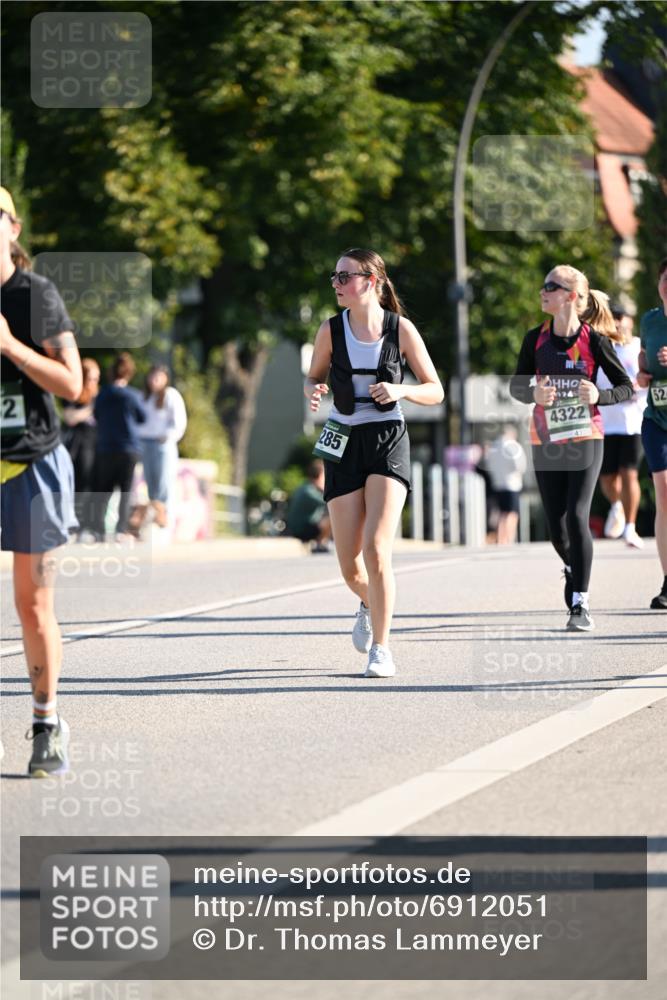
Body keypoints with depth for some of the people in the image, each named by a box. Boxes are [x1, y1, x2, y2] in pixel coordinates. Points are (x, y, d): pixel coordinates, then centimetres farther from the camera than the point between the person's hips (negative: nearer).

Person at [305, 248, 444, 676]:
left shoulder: (401, 329, -5)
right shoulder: (331, 330, -1)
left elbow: (435, 391, 1)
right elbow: (313, 377, 14)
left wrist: (401, 390, -19)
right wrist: (314, 392, -10)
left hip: (388, 441, -2)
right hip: (344, 444, 2)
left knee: (376, 549, -18)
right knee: (350, 565, 2)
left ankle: (381, 648, -7)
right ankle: (371, 604, 39)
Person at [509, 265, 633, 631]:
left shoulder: (593, 340, -7)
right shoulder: (536, 338, 1)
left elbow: (627, 387, -2)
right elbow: (516, 383, 8)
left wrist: (599, 396, -22)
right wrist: (533, 394, -15)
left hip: (584, 439, -3)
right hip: (546, 441, 3)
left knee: (577, 516, -16)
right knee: (555, 524, 6)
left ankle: (581, 604, -11)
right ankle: (573, 570, 40)